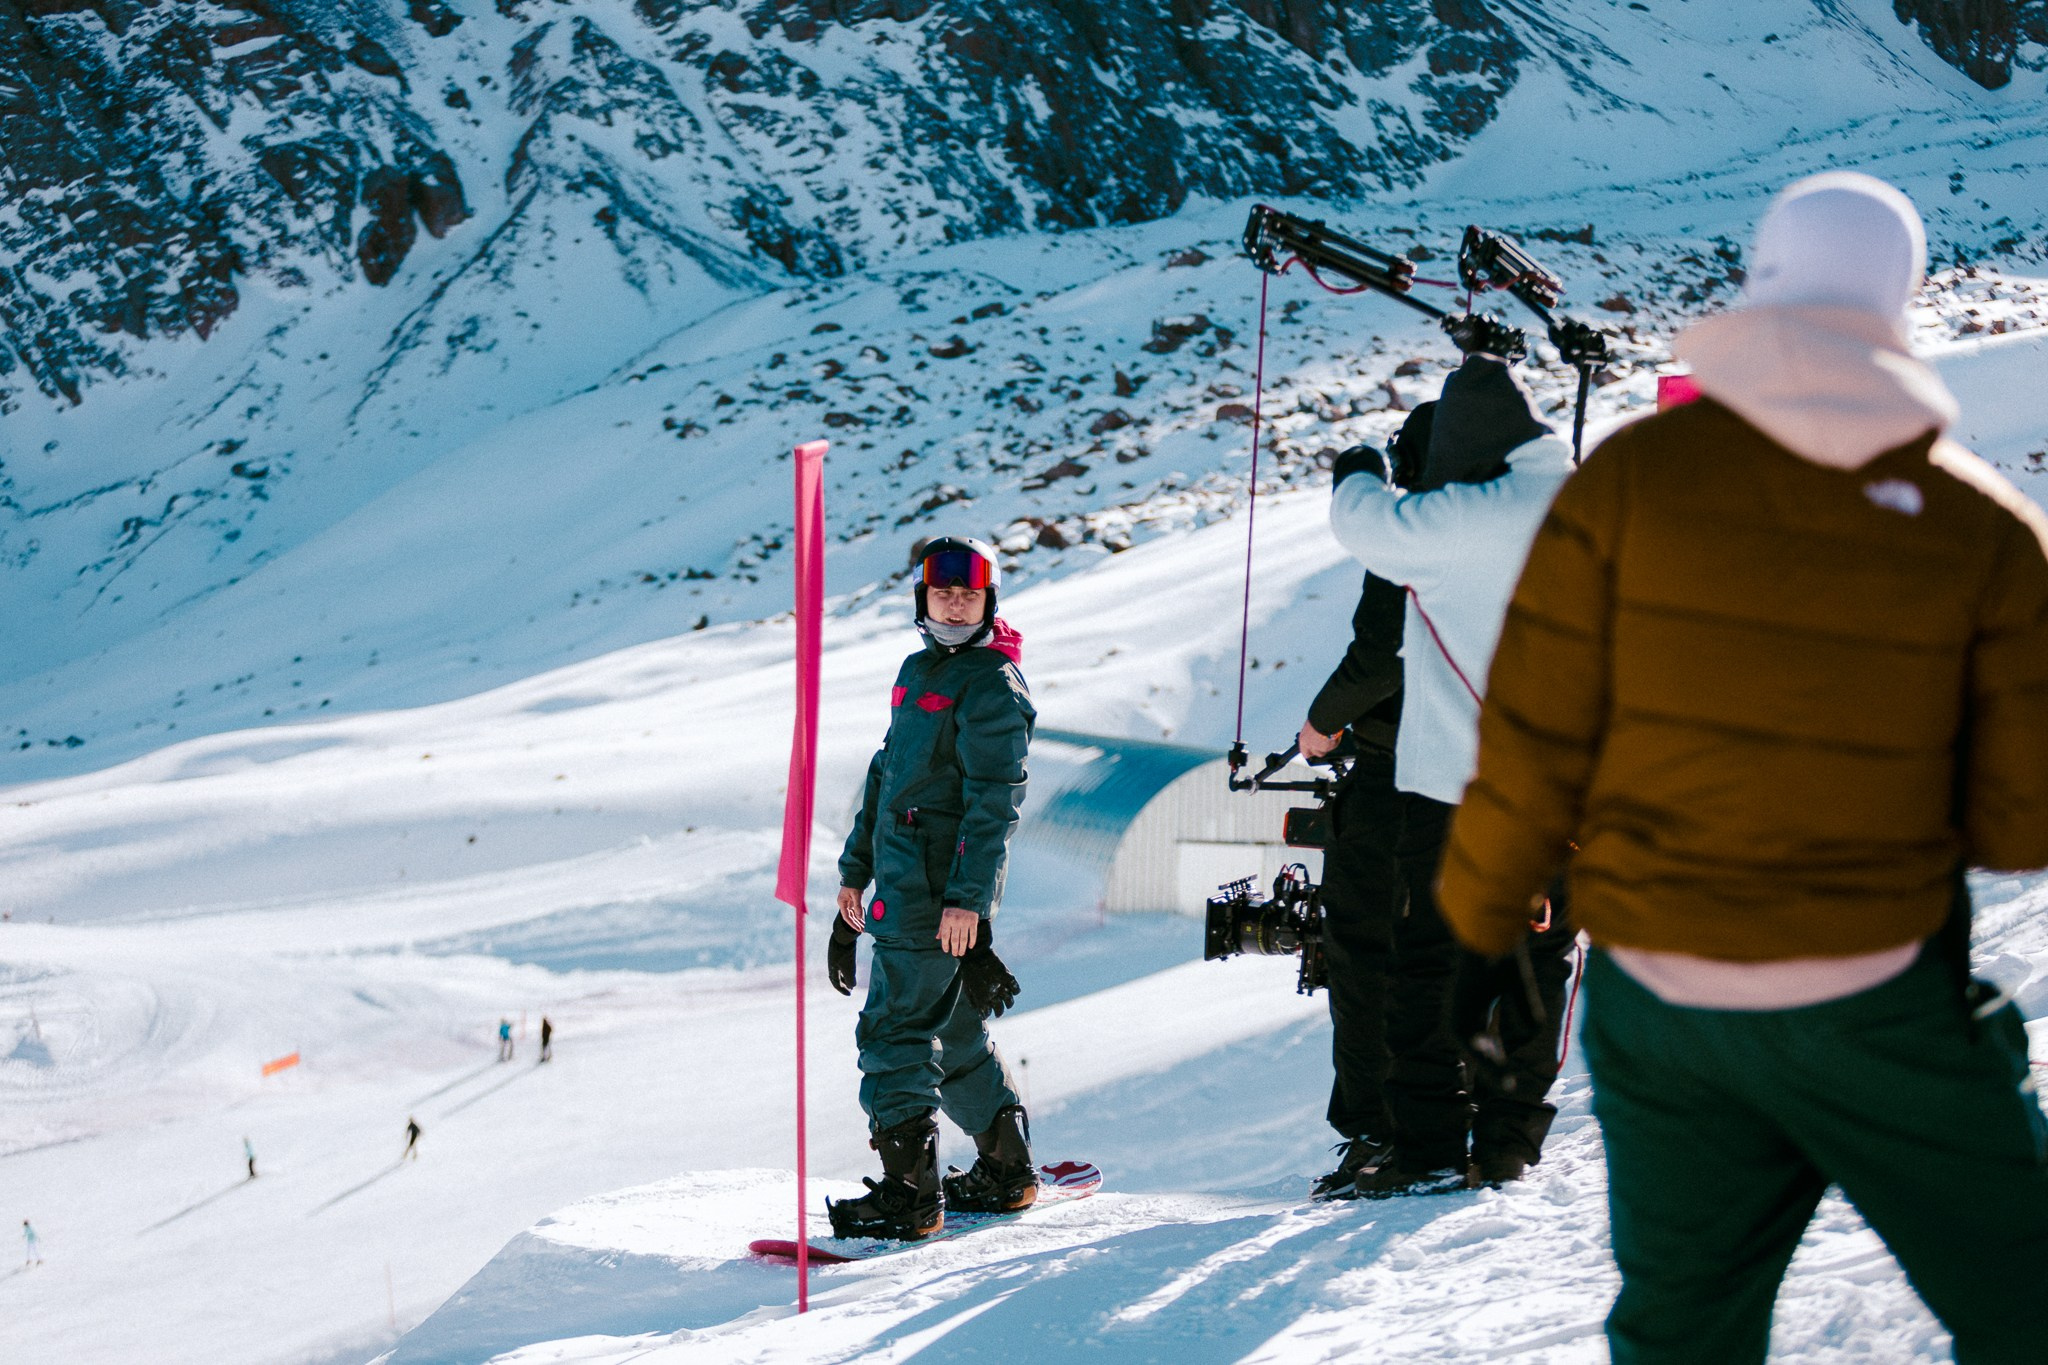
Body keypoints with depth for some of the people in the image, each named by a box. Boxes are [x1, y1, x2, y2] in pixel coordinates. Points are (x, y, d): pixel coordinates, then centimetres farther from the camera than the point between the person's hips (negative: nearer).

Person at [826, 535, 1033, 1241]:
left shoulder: (993, 686, -10)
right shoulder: (918, 670, 18)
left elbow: (992, 803, -16)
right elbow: (886, 771, 25)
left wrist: (968, 899, -22)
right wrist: (855, 866, 25)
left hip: (943, 891, -9)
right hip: (904, 884, 9)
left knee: (895, 1030, -11)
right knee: (953, 1031, 17)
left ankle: (909, 1193, -8)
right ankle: (1007, 1168, 28)